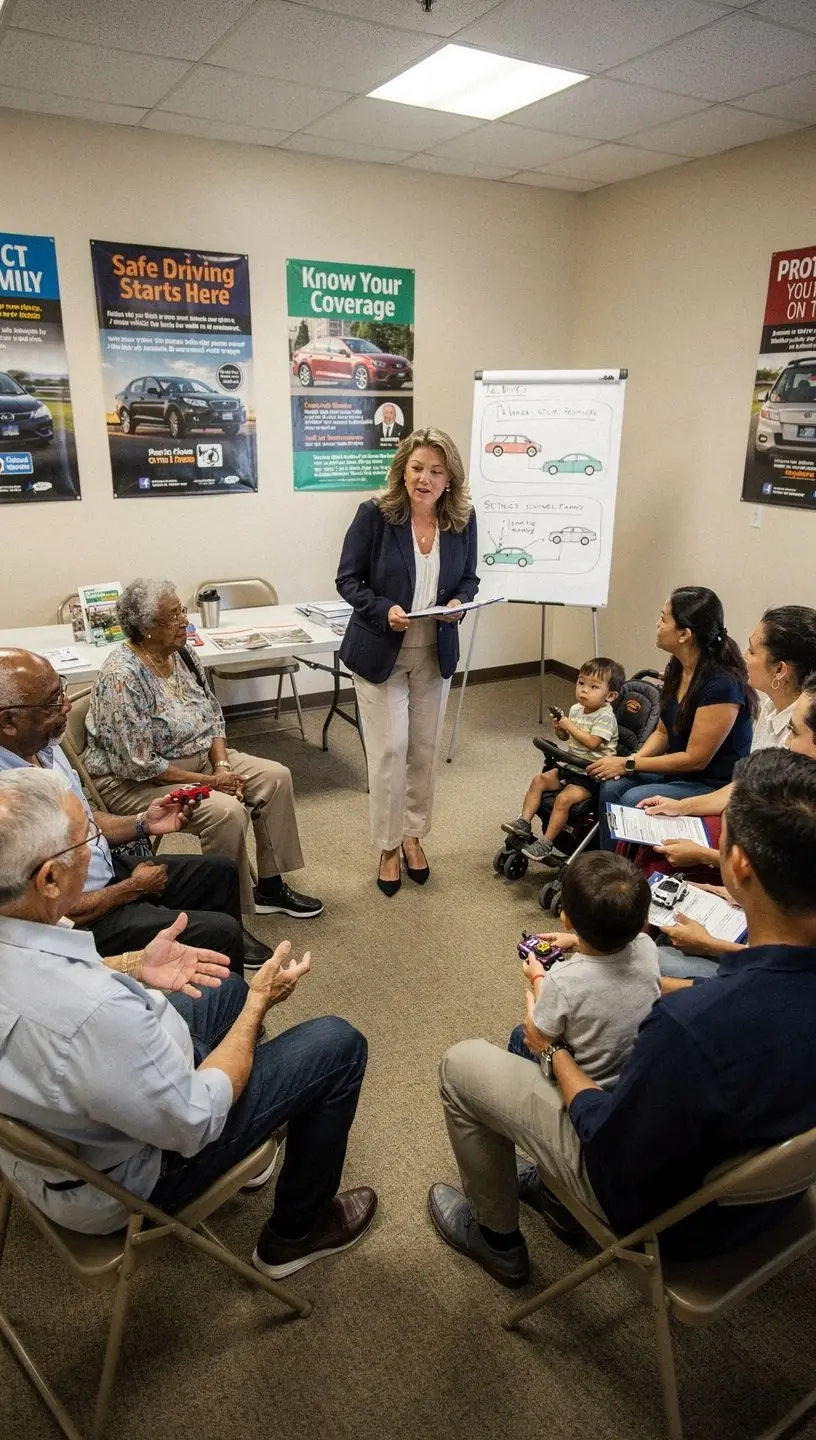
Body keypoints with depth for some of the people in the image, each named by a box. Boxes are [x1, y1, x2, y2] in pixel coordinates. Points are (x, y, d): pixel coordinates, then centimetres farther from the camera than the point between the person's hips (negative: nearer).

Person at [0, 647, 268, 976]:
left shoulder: (41, 746, -4)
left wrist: (142, 824, -5)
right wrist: (133, 888, -13)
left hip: (110, 867, 9)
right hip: (85, 921, -9)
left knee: (220, 872, 15)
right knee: (220, 933, -13)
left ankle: (233, 945, 41)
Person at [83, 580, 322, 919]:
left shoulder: (181, 653, -1)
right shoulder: (123, 677, -25)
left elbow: (213, 717, 6)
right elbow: (140, 765, -26)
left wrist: (222, 766, -11)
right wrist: (208, 781, -20)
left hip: (198, 756, 9)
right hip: (136, 781, -8)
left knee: (276, 777, -3)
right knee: (227, 811, -29)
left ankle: (270, 887, 7)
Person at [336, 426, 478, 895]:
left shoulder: (463, 520, -4)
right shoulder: (374, 515, -14)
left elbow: (469, 578, 7)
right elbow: (348, 580, -9)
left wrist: (459, 603, -15)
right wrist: (384, 610, -26)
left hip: (436, 654, 4)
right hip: (381, 652, -3)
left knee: (425, 751, 13)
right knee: (390, 751, -1)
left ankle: (413, 835, 34)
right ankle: (387, 848, 19)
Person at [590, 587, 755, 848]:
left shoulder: (721, 685, -25)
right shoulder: (677, 668, 1)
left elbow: (695, 759, -20)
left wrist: (630, 764, -16)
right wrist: (631, 760, -9)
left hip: (715, 786, -7)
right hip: (678, 772, 7)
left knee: (634, 800, -26)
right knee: (612, 787, -15)